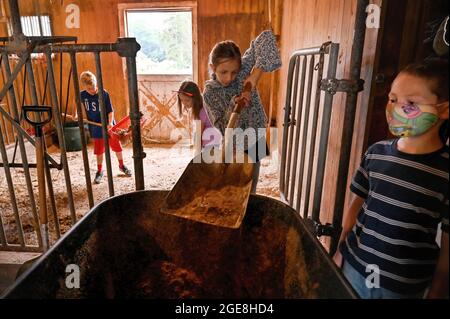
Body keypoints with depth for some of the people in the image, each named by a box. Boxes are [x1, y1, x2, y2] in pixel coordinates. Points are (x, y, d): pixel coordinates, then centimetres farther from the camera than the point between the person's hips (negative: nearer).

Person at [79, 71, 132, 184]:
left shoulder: (104, 94, -16)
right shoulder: (82, 95, -6)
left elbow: (110, 111, -14)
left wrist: (110, 123, -28)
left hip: (109, 126, -2)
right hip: (96, 128, 2)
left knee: (117, 146, 9)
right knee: (99, 150, 10)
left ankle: (122, 166, 33)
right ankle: (99, 171, 27)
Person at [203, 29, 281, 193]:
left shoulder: (244, 69, -14)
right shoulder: (209, 93, -13)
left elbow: (267, 37, -22)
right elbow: (221, 129, -17)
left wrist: (256, 74, -30)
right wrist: (234, 105, -33)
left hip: (254, 143, 1)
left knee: (249, 192, 16)